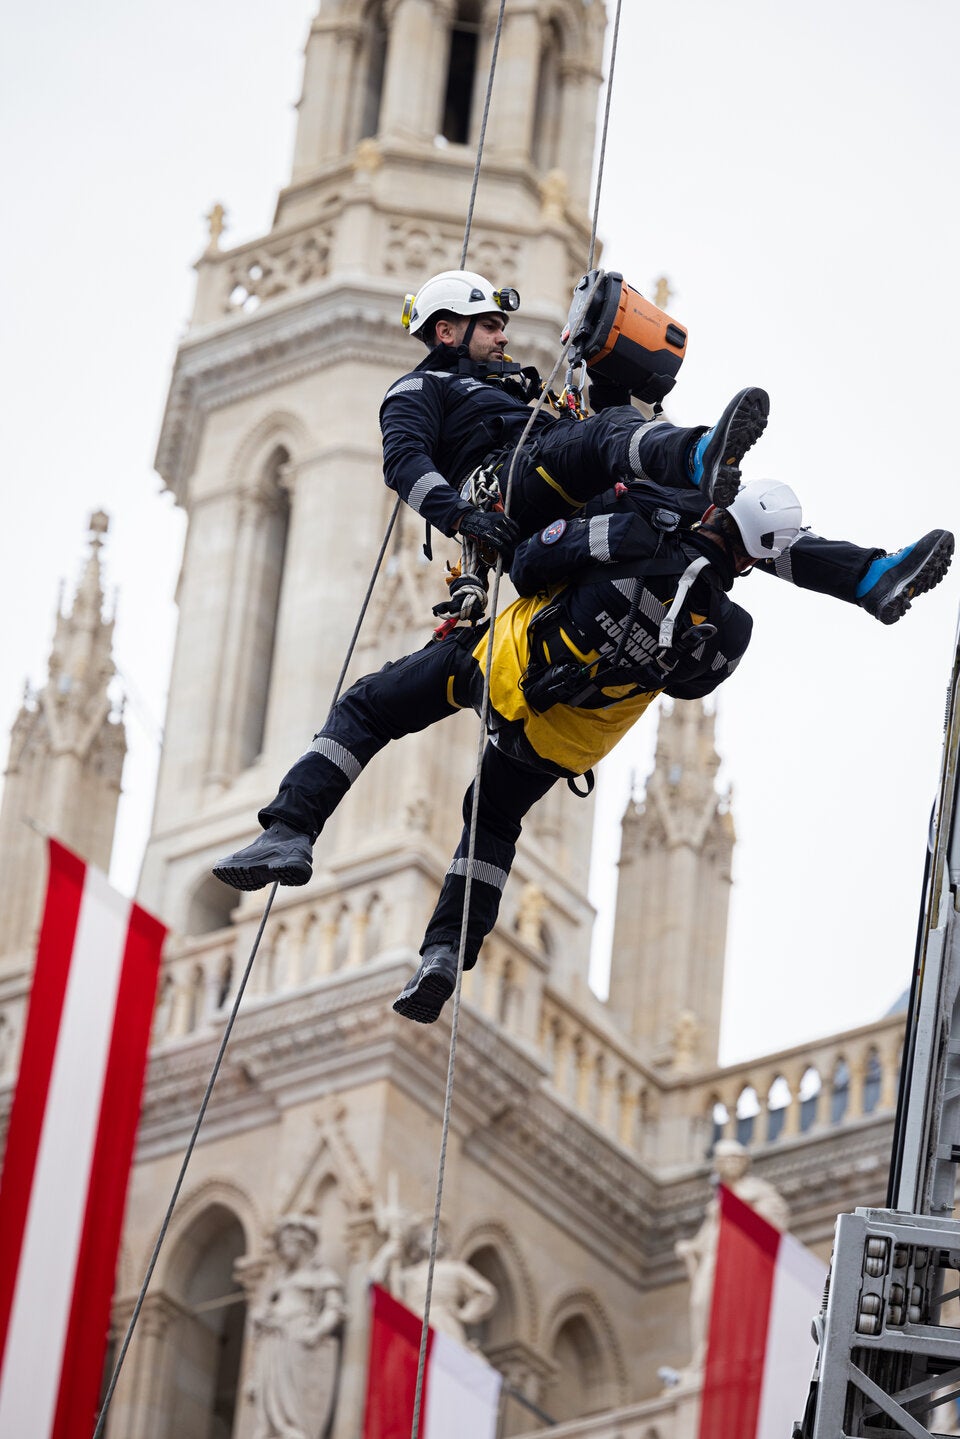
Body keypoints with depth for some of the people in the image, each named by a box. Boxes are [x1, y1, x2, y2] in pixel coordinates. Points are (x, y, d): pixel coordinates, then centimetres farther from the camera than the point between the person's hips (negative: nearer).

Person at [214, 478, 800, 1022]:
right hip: (565, 739, 4)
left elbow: (528, 567, -12)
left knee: (366, 709, 15)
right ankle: (449, 950, 14)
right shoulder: (729, 634, -12)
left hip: (505, 666, -4)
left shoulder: (638, 538, -23)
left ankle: (290, 834, 0)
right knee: (495, 824, 31)